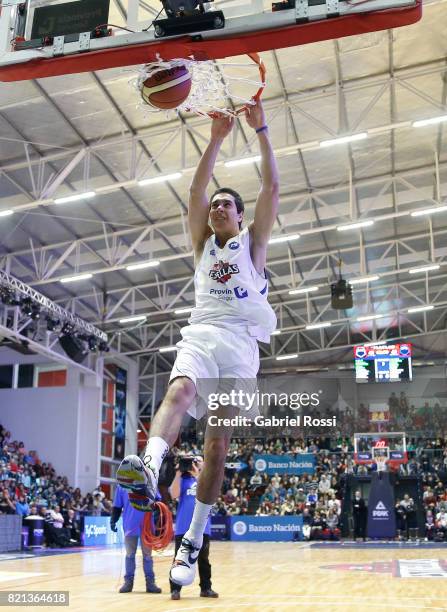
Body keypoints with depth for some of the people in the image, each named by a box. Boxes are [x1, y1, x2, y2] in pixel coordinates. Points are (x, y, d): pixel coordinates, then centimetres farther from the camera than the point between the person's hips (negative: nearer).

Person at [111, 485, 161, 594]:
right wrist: (113, 521, -1)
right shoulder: (122, 485, 2)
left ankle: (150, 582, 15)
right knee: (130, 555, 9)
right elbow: (117, 506, 7)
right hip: (130, 526, 1)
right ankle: (128, 581, 19)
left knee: (147, 555, 7)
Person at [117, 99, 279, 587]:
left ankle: (192, 539, -5)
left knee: (219, 438, -9)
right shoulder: (202, 243, 22)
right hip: (200, 335, 1)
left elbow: (271, 188, 5)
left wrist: (261, 131, 1)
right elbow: (196, 190, 9)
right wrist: (217, 138, 2)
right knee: (180, 390, -32)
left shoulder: (253, 241, 18)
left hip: (241, 343, -1)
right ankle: (149, 467, -59)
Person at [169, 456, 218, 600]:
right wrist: (178, 473, -14)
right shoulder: (182, 479, 6)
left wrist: (197, 475, -15)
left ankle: (206, 588, 19)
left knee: (204, 560, 10)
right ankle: (175, 589, 5)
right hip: (184, 527, -2)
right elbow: (174, 494, -11)